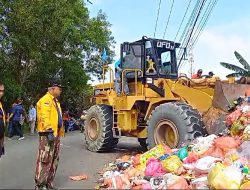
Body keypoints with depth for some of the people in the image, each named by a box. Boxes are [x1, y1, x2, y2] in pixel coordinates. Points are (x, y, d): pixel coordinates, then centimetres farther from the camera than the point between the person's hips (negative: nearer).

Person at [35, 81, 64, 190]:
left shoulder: (55, 101, 21)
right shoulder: (46, 100, -10)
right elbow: (44, 117, -21)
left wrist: (59, 132, 21)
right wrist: (49, 131, -26)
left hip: (56, 134, 10)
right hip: (48, 134, -10)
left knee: (54, 160, 14)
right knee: (45, 160, -8)